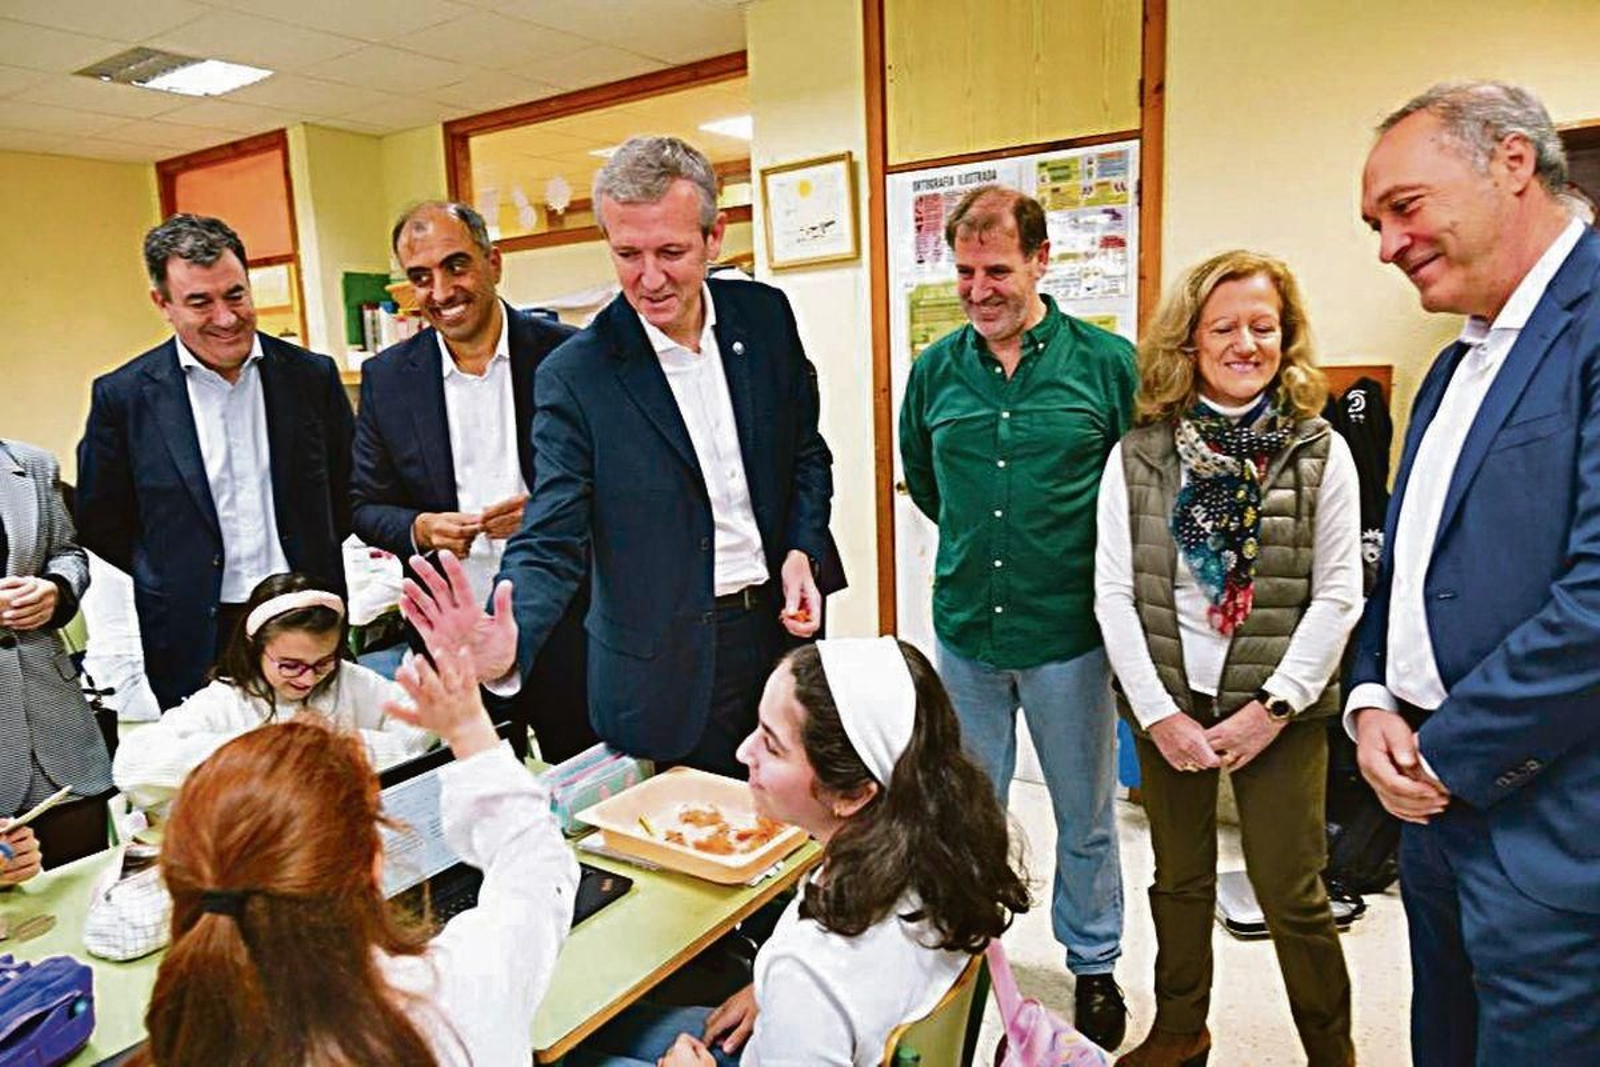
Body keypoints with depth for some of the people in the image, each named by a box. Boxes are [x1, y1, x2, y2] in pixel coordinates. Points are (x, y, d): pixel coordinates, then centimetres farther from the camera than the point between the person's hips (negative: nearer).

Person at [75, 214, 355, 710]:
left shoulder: (312, 376, 0)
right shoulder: (122, 395, -3)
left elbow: (348, 492, 10)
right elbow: (100, 522, 6)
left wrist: (312, 569, 6)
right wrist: (176, 583, 5)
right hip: (195, 645, -1)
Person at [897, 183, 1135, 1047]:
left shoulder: (1107, 362, -8)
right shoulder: (935, 369, 1)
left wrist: (1091, 562, 3)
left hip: (1067, 633, -2)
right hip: (964, 630, 3)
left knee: (1085, 819, 15)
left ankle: (1094, 965, 38)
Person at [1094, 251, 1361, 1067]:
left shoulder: (1321, 454, -2)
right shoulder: (1137, 456, -1)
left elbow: (1338, 595, -4)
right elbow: (1113, 593, -3)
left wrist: (1274, 707, -10)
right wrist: (1158, 712, -8)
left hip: (1279, 709, -1)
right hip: (1166, 704, 2)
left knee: (1290, 893, 6)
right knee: (1179, 879, 15)